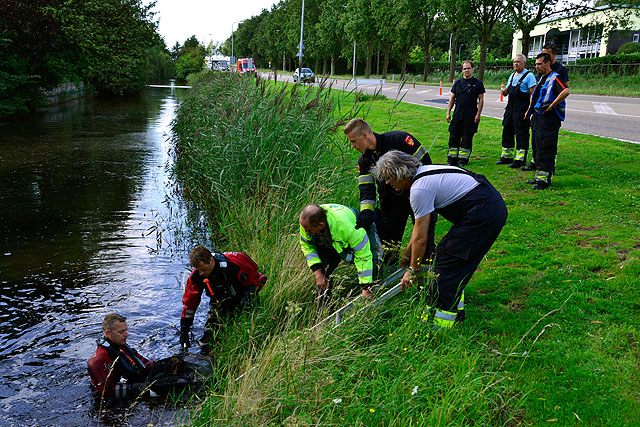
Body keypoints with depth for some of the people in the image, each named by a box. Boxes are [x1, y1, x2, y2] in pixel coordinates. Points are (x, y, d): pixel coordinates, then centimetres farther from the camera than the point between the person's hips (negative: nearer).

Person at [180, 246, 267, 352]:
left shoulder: (234, 264, -28)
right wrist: (184, 331, -1)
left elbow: (258, 279, -12)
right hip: (220, 308, 3)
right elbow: (189, 302, -4)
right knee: (206, 345, -8)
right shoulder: (197, 276, -16)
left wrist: (250, 296, -28)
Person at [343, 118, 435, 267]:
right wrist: (365, 215, -20)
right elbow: (366, 191, -4)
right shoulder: (364, 160, -1)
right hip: (392, 202, 5)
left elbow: (425, 163, -16)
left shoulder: (400, 139, -20)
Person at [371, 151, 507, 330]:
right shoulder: (423, 173, 14)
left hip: (483, 213, -10)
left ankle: (439, 324, 0)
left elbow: (421, 237, -11)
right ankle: (455, 311, 26)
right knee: (445, 251, 16)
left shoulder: (419, 189, -16)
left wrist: (412, 270, 2)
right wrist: (407, 252, 35)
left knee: (448, 262, -6)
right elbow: (420, 224, 26)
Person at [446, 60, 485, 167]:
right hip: (457, 115, 3)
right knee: (454, 137, 1)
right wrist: (448, 113, 6)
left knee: (467, 138, 1)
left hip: (471, 117, -3)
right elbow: (452, 99, 14)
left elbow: (481, 100, 0)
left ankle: (463, 160, 10)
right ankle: (452, 160, 8)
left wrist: (478, 115, -8)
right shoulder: (457, 83, 11)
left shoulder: (478, 83, 2)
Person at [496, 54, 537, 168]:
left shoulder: (529, 76, -7)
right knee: (507, 132, 12)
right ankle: (506, 157, 22)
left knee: (521, 135, -5)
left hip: (522, 110, -8)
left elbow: (533, 94, -12)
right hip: (510, 108, 8)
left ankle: (520, 160, -2)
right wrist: (504, 91, 1)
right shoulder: (512, 75, 17)